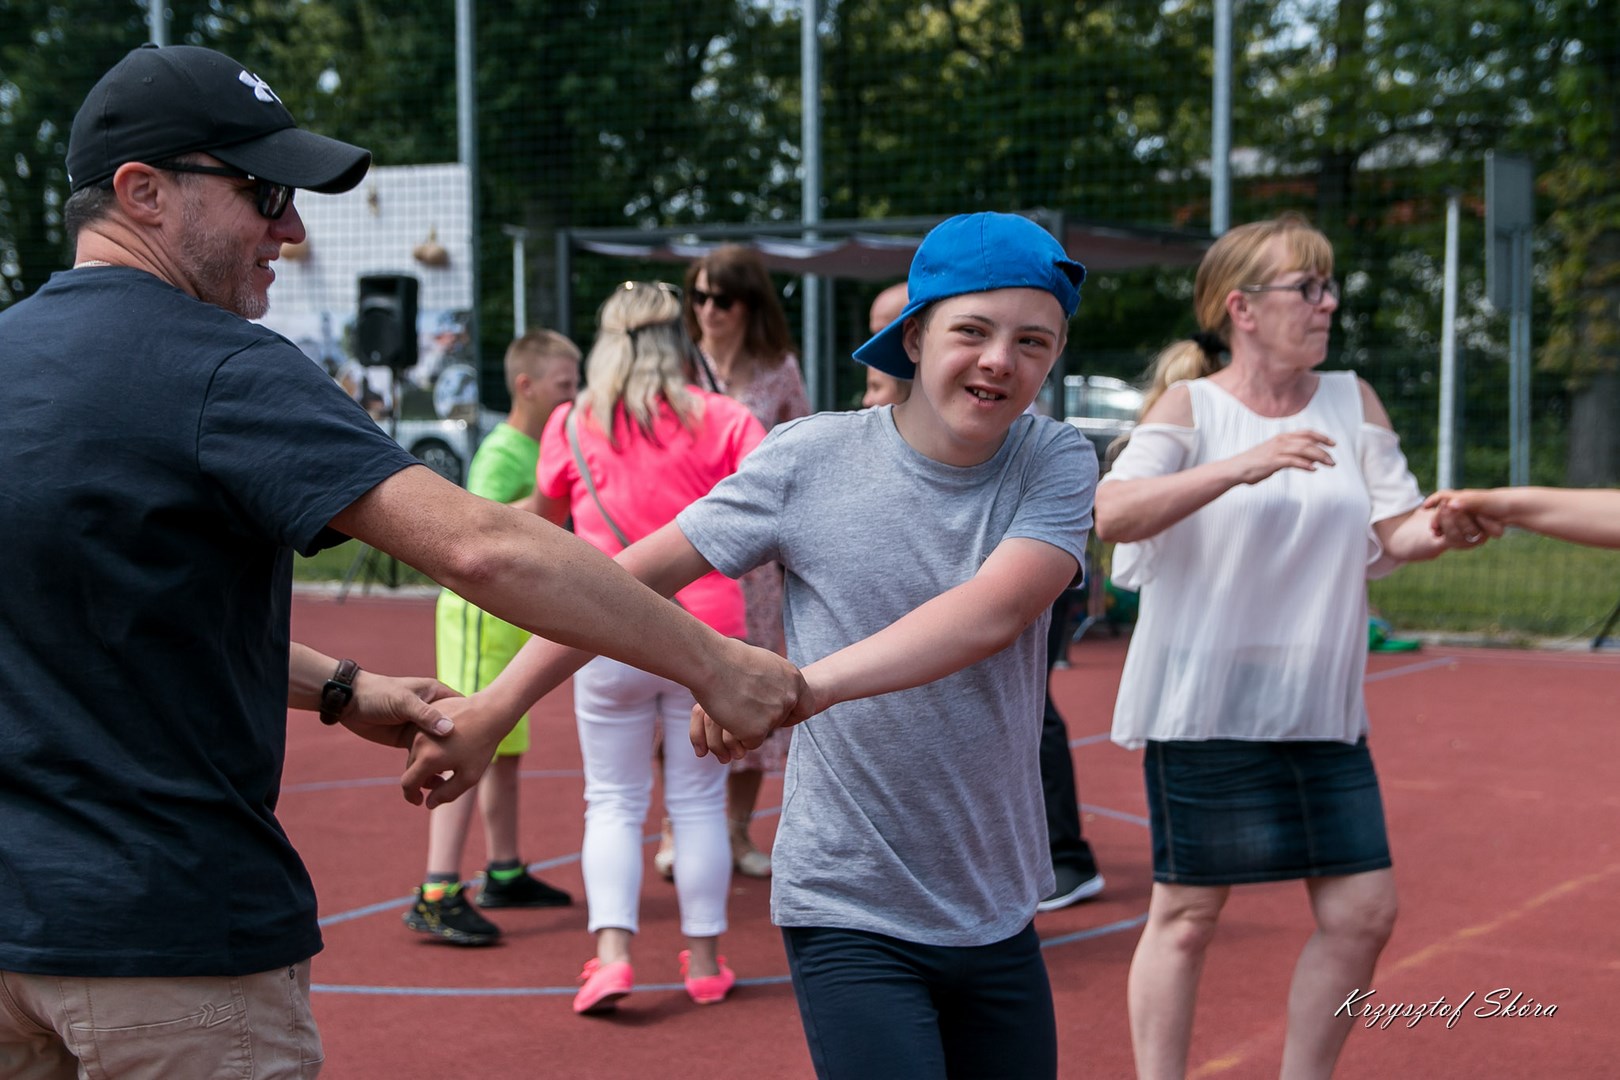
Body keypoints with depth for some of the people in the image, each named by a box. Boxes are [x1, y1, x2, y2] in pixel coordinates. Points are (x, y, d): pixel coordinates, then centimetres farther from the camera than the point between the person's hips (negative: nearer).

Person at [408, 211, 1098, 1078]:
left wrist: (806, 685, -37)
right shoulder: (812, 458, -7)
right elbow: (638, 575, -1)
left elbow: (990, 614, -23)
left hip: (998, 914, 3)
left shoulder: (1056, 465, -5)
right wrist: (496, 704, -4)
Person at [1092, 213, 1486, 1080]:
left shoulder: (1351, 401, 8)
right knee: (1188, 913, 2)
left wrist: (1440, 531, -15)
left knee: (1362, 912, 4)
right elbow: (1111, 513, -22)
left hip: (1322, 708, 5)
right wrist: (1241, 467, -33)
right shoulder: (1190, 405, -6)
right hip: (1204, 706, -5)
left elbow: (1390, 532, 8)